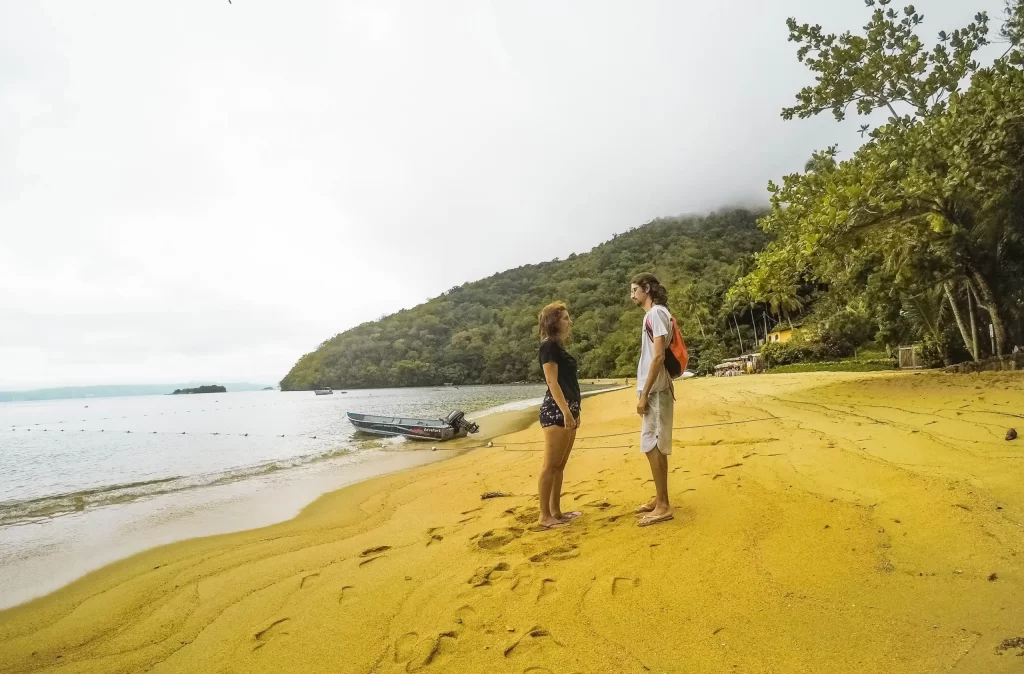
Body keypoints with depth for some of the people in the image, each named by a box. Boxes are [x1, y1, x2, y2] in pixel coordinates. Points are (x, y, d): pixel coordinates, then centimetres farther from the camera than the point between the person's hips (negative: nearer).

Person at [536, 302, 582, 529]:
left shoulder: (559, 347, 18)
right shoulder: (549, 346, -10)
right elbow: (553, 383, -17)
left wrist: (574, 411, 22)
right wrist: (566, 412, -22)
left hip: (567, 410, 10)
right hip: (556, 411, -10)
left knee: (560, 465, 13)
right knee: (550, 465, -5)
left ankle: (556, 511, 20)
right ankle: (544, 517, 1)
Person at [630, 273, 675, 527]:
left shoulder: (656, 313, -12)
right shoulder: (652, 315, 17)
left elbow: (658, 356, -20)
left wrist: (644, 394, -20)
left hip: (655, 391, -10)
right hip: (654, 389, 10)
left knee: (653, 446, -6)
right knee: (656, 446, 14)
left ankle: (663, 506, 0)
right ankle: (660, 499, 23)